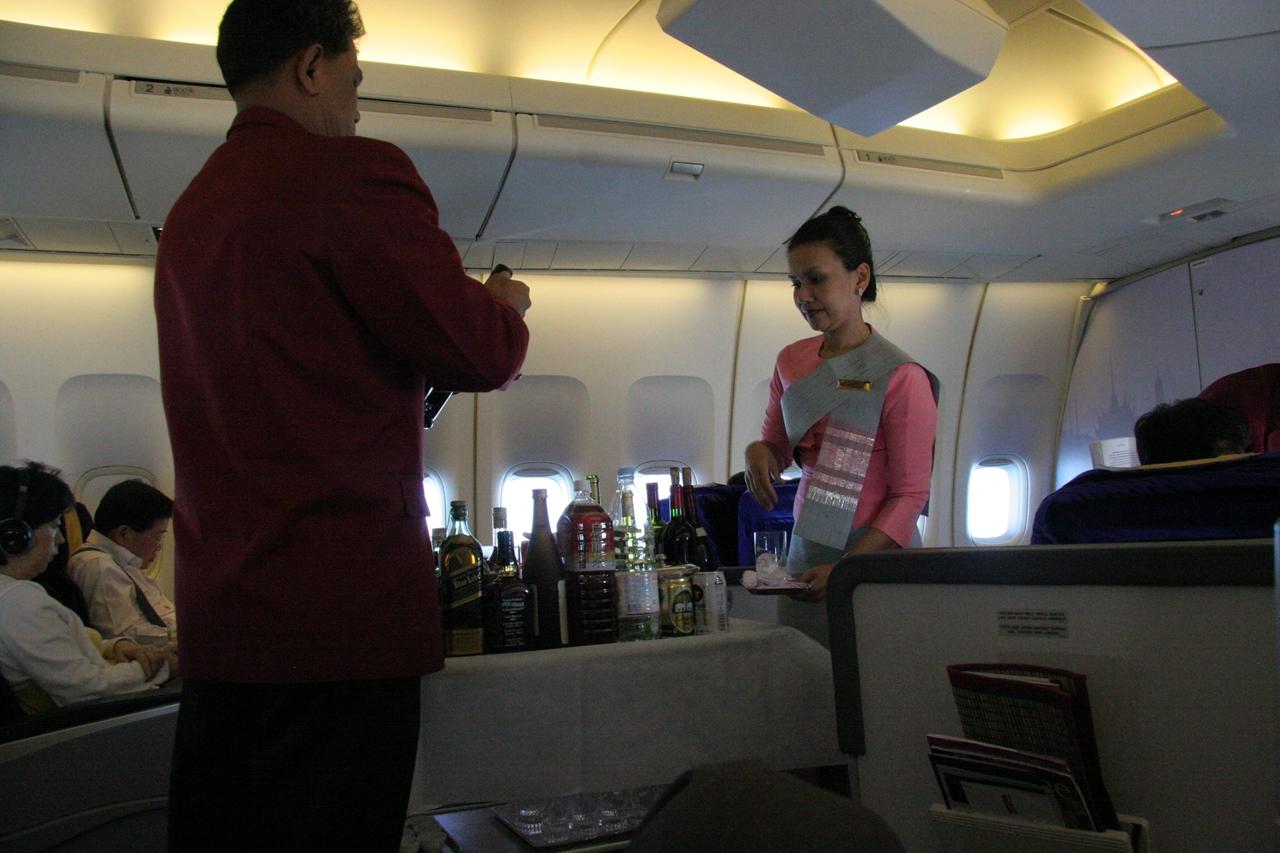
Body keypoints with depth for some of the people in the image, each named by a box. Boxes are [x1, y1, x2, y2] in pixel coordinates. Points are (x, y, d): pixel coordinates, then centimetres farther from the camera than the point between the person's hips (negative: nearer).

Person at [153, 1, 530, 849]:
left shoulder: (191, 209, 17)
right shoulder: (355, 172, -9)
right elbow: (478, 352, -12)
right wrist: (504, 305, 10)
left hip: (214, 611, 9)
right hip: (341, 606, -8)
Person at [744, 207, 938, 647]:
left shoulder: (900, 377, -12)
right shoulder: (791, 362, 7)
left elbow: (910, 495, -12)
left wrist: (846, 568, -21)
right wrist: (759, 450, -5)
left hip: (876, 557, -5)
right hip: (806, 553, 5)